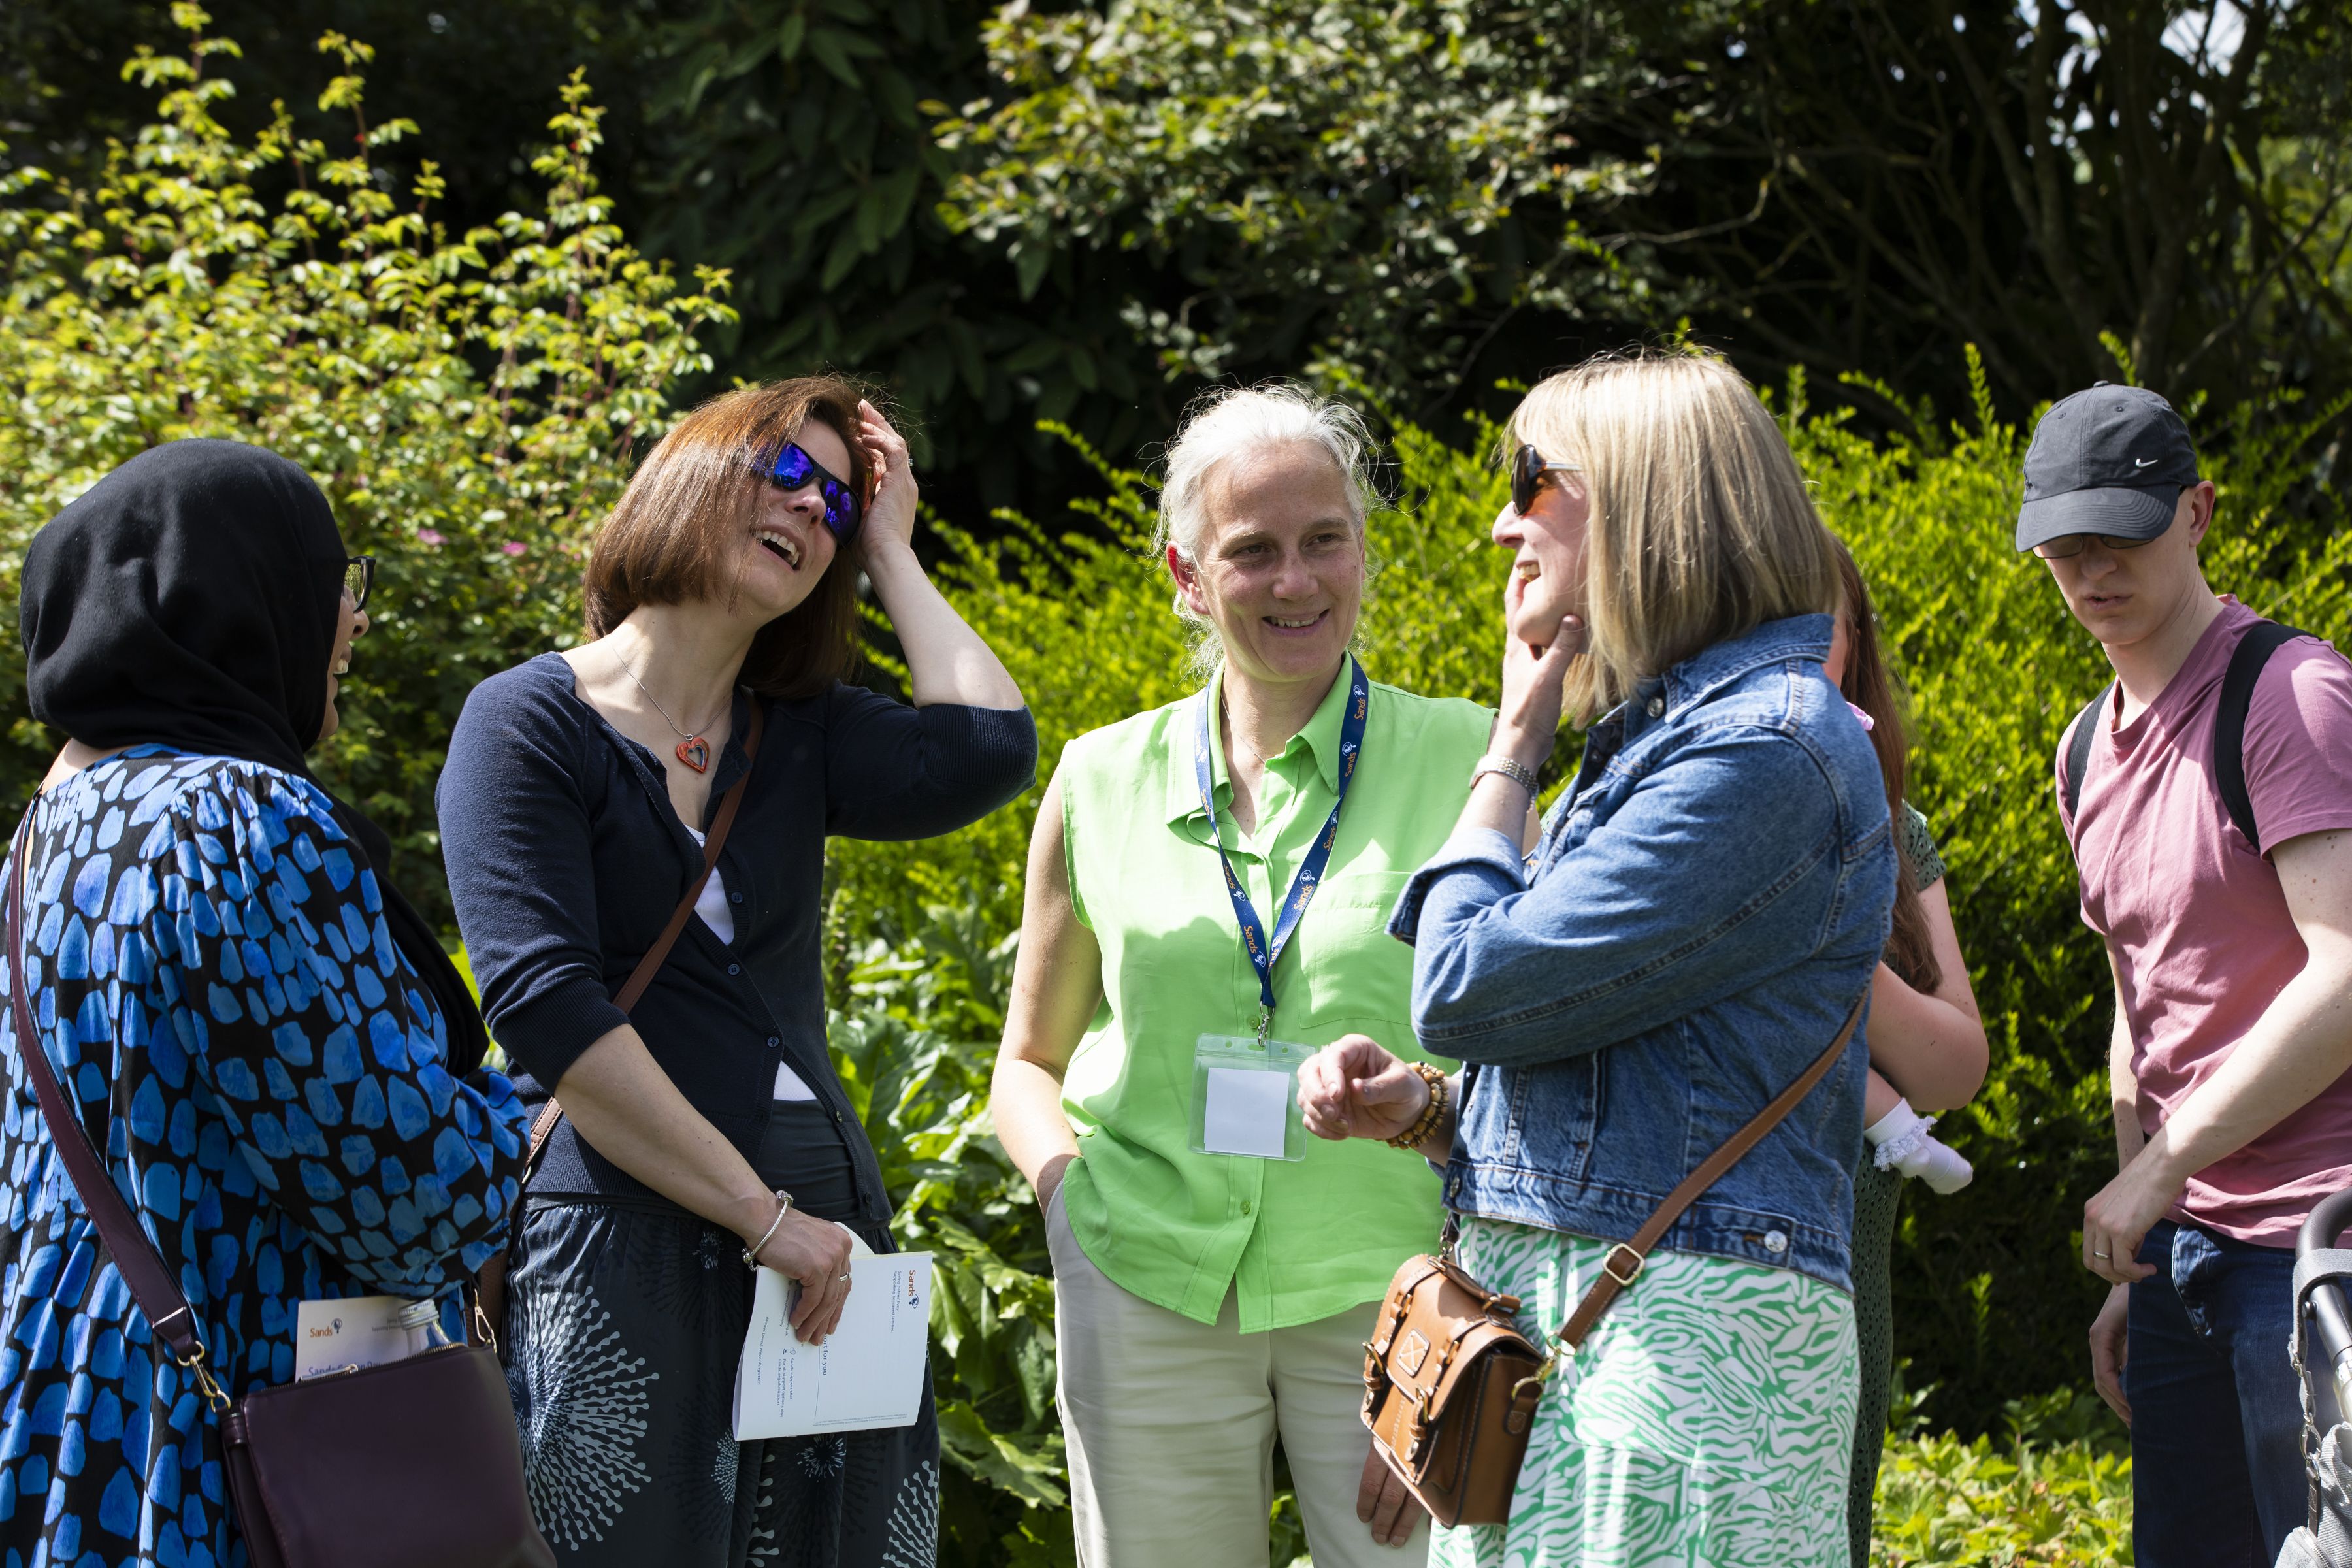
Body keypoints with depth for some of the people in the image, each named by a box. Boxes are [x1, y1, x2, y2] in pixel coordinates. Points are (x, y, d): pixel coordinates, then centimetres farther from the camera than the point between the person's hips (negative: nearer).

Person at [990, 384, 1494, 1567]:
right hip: (1151, 1300, 2)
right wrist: (1070, 1188, -4)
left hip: (1384, 1295, -2)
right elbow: (1029, 1060, 17)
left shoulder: (1462, 763, -1)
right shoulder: (1103, 783, 6)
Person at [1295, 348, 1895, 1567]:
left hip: (1681, 1318, -9)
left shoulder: (1763, 747, -12)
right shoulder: (1659, 737, 20)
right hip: (1551, 1312, 9)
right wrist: (1422, 1110, 6)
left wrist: (1511, 747, 0)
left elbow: (1469, 993, -15)